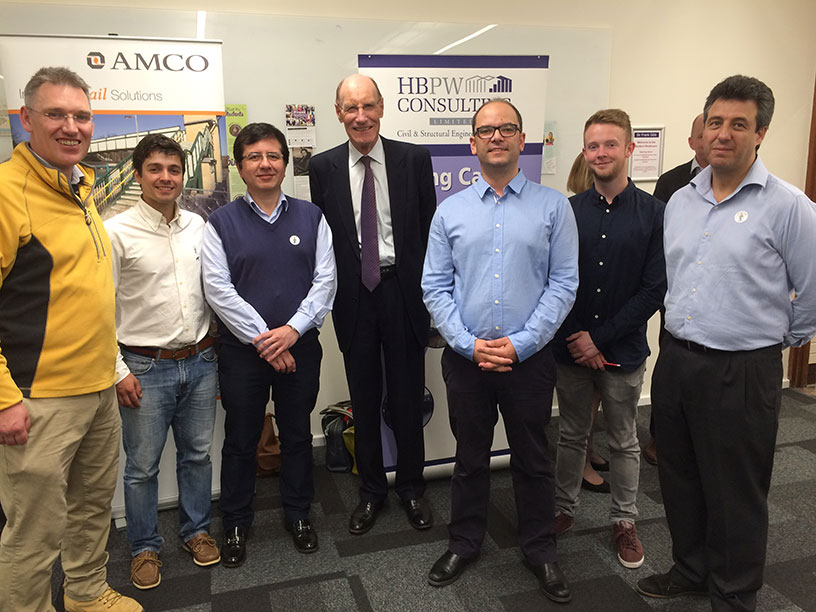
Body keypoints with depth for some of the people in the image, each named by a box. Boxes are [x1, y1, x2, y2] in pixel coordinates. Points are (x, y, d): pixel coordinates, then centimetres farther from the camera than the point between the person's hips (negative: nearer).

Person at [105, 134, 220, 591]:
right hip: (146, 368, -4)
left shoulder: (199, 226, 5)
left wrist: (216, 348, 11)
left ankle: (197, 530, 35)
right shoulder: (117, 232, -8)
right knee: (143, 466, 9)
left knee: (198, 454, 16)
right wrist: (119, 371, -10)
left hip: (200, 361, 4)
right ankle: (145, 546, 29)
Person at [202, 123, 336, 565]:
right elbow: (217, 288, -9)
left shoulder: (310, 217, 3)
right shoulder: (221, 222, -2)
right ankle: (236, 524, 31)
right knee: (241, 441, 12)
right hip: (241, 350, -1)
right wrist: (262, 338, -14)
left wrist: (293, 329, -15)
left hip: (300, 346, 2)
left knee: (297, 435, 14)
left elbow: (325, 280, -3)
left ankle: (298, 515, 34)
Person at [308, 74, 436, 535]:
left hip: (403, 291, -1)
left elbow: (430, 229, 0)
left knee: (408, 397, 10)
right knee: (365, 399, 13)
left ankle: (412, 487, 31)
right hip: (354, 296, 1)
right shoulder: (323, 167, 2)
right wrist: (328, 294, 1)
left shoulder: (414, 159, -2)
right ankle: (372, 489, 32)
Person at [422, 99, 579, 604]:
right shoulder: (450, 211, 3)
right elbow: (435, 286, 1)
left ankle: (541, 549, 36)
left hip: (529, 357, -1)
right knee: (470, 457, 17)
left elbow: (564, 283, -5)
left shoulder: (553, 207, -1)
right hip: (465, 358, 1)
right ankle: (465, 543, 37)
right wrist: (469, 345, -10)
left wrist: (520, 344, -13)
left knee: (533, 458, 14)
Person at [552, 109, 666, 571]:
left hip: (623, 351, -1)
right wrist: (573, 338, -10)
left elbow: (654, 290, -10)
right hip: (570, 348, 2)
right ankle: (565, 510, 35)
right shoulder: (569, 211, -1)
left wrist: (599, 339, -12)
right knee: (572, 435, 17)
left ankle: (625, 521, 33)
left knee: (624, 441, 15)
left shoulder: (654, 213, -7)